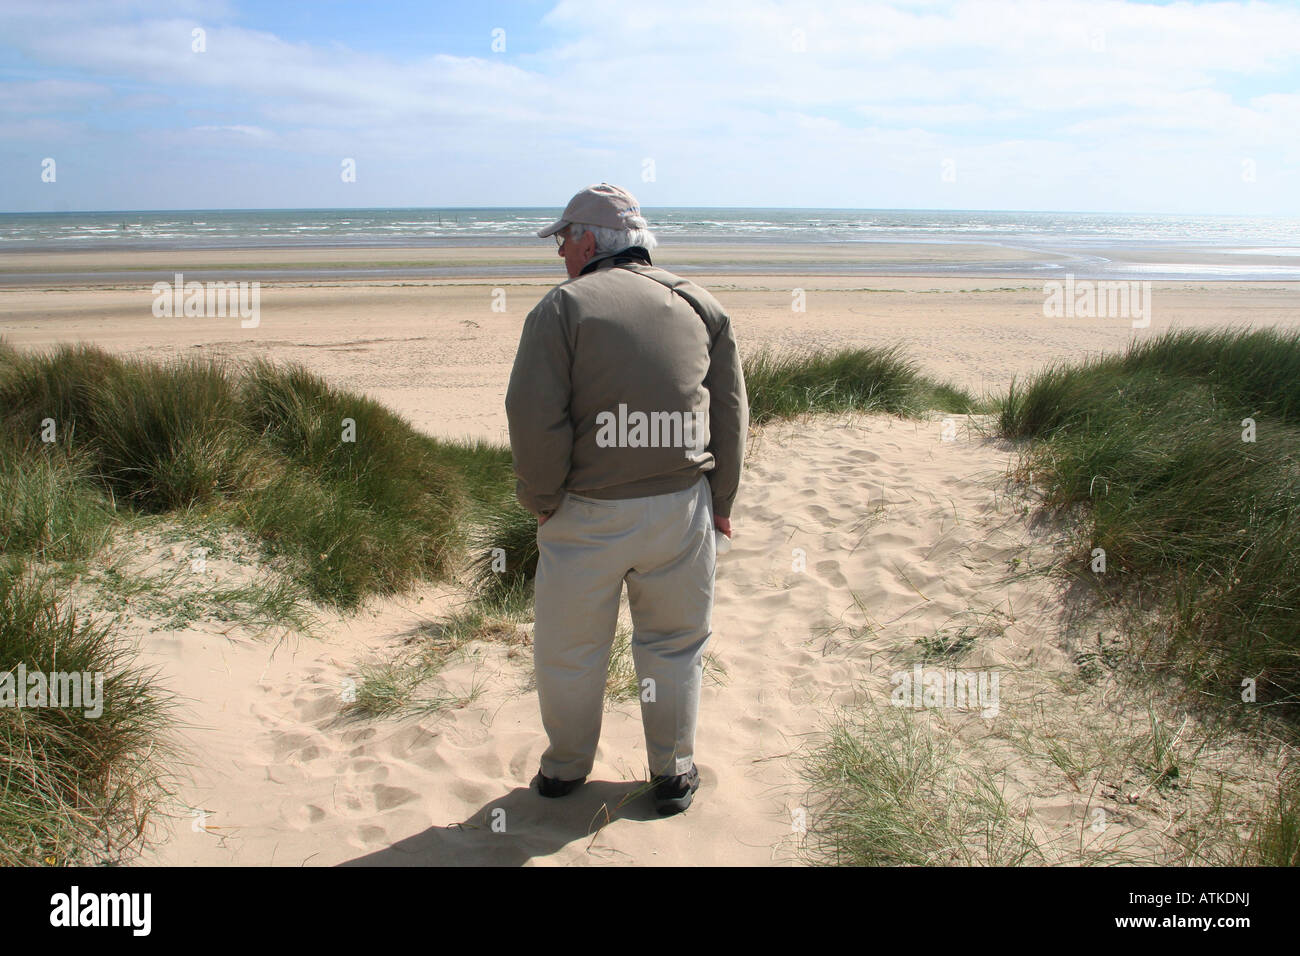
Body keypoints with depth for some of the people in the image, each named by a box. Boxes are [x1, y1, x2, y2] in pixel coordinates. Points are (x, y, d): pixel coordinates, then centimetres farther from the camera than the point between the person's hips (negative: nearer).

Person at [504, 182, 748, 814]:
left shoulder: (565, 305, -5)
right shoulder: (700, 306, 7)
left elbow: (533, 414, -14)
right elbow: (731, 412, 7)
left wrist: (541, 499, -1)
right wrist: (721, 501, 15)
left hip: (587, 514, -3)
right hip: (681, 508, 3)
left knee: (568, 648, 16)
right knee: (674, 643, 18)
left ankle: (566, 767, 33)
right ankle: (673, 773, 30)